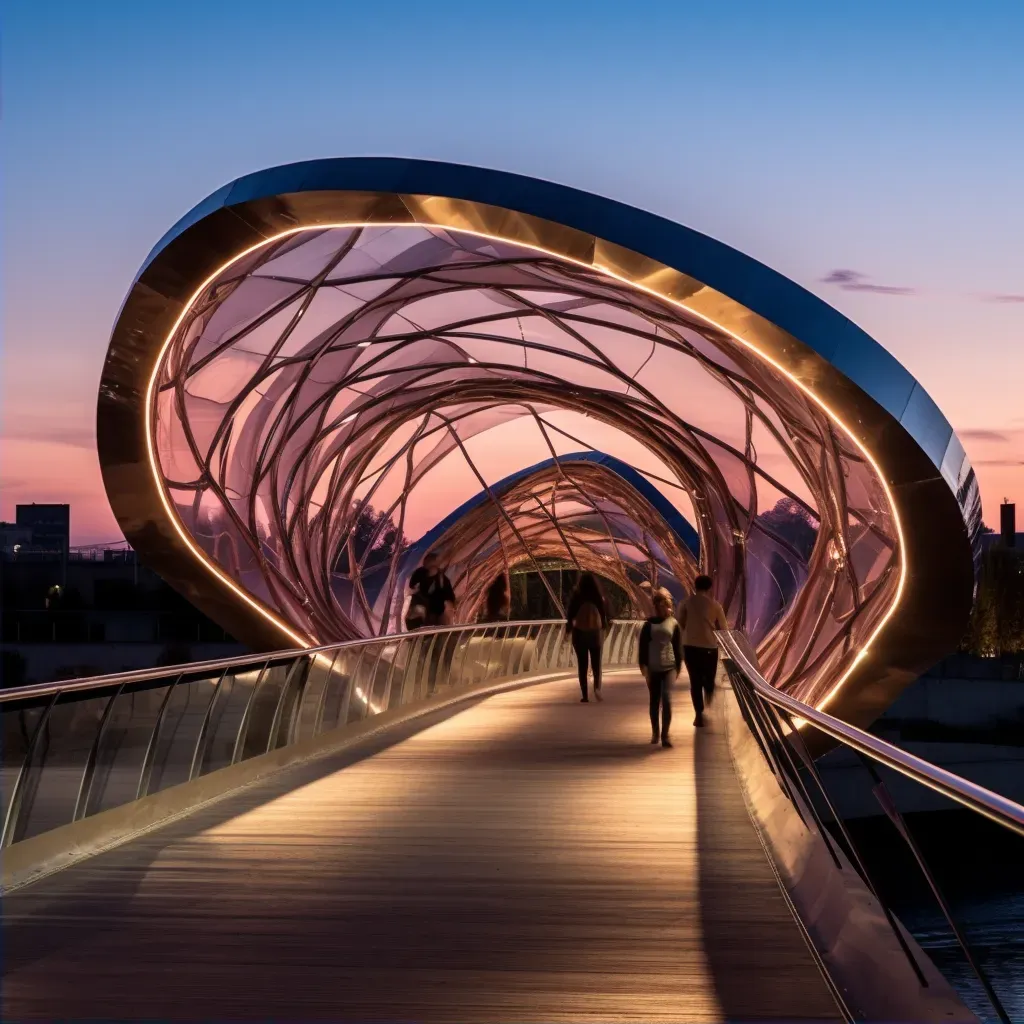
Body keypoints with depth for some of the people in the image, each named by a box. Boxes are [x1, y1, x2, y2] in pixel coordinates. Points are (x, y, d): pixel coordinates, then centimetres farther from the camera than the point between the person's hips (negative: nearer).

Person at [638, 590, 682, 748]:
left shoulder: (673, 624, 3)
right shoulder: (649, 625, 2)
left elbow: (678, 647, 6)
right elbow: (643, 646, 1)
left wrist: (678, 668, 4)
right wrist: (643, 666, -7)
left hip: (669, 667, -1)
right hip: (653, 668, 1)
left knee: (667, 699, -16)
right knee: (654, 701, 9)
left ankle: (665, 735, -13)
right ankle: (655, 733, 25)